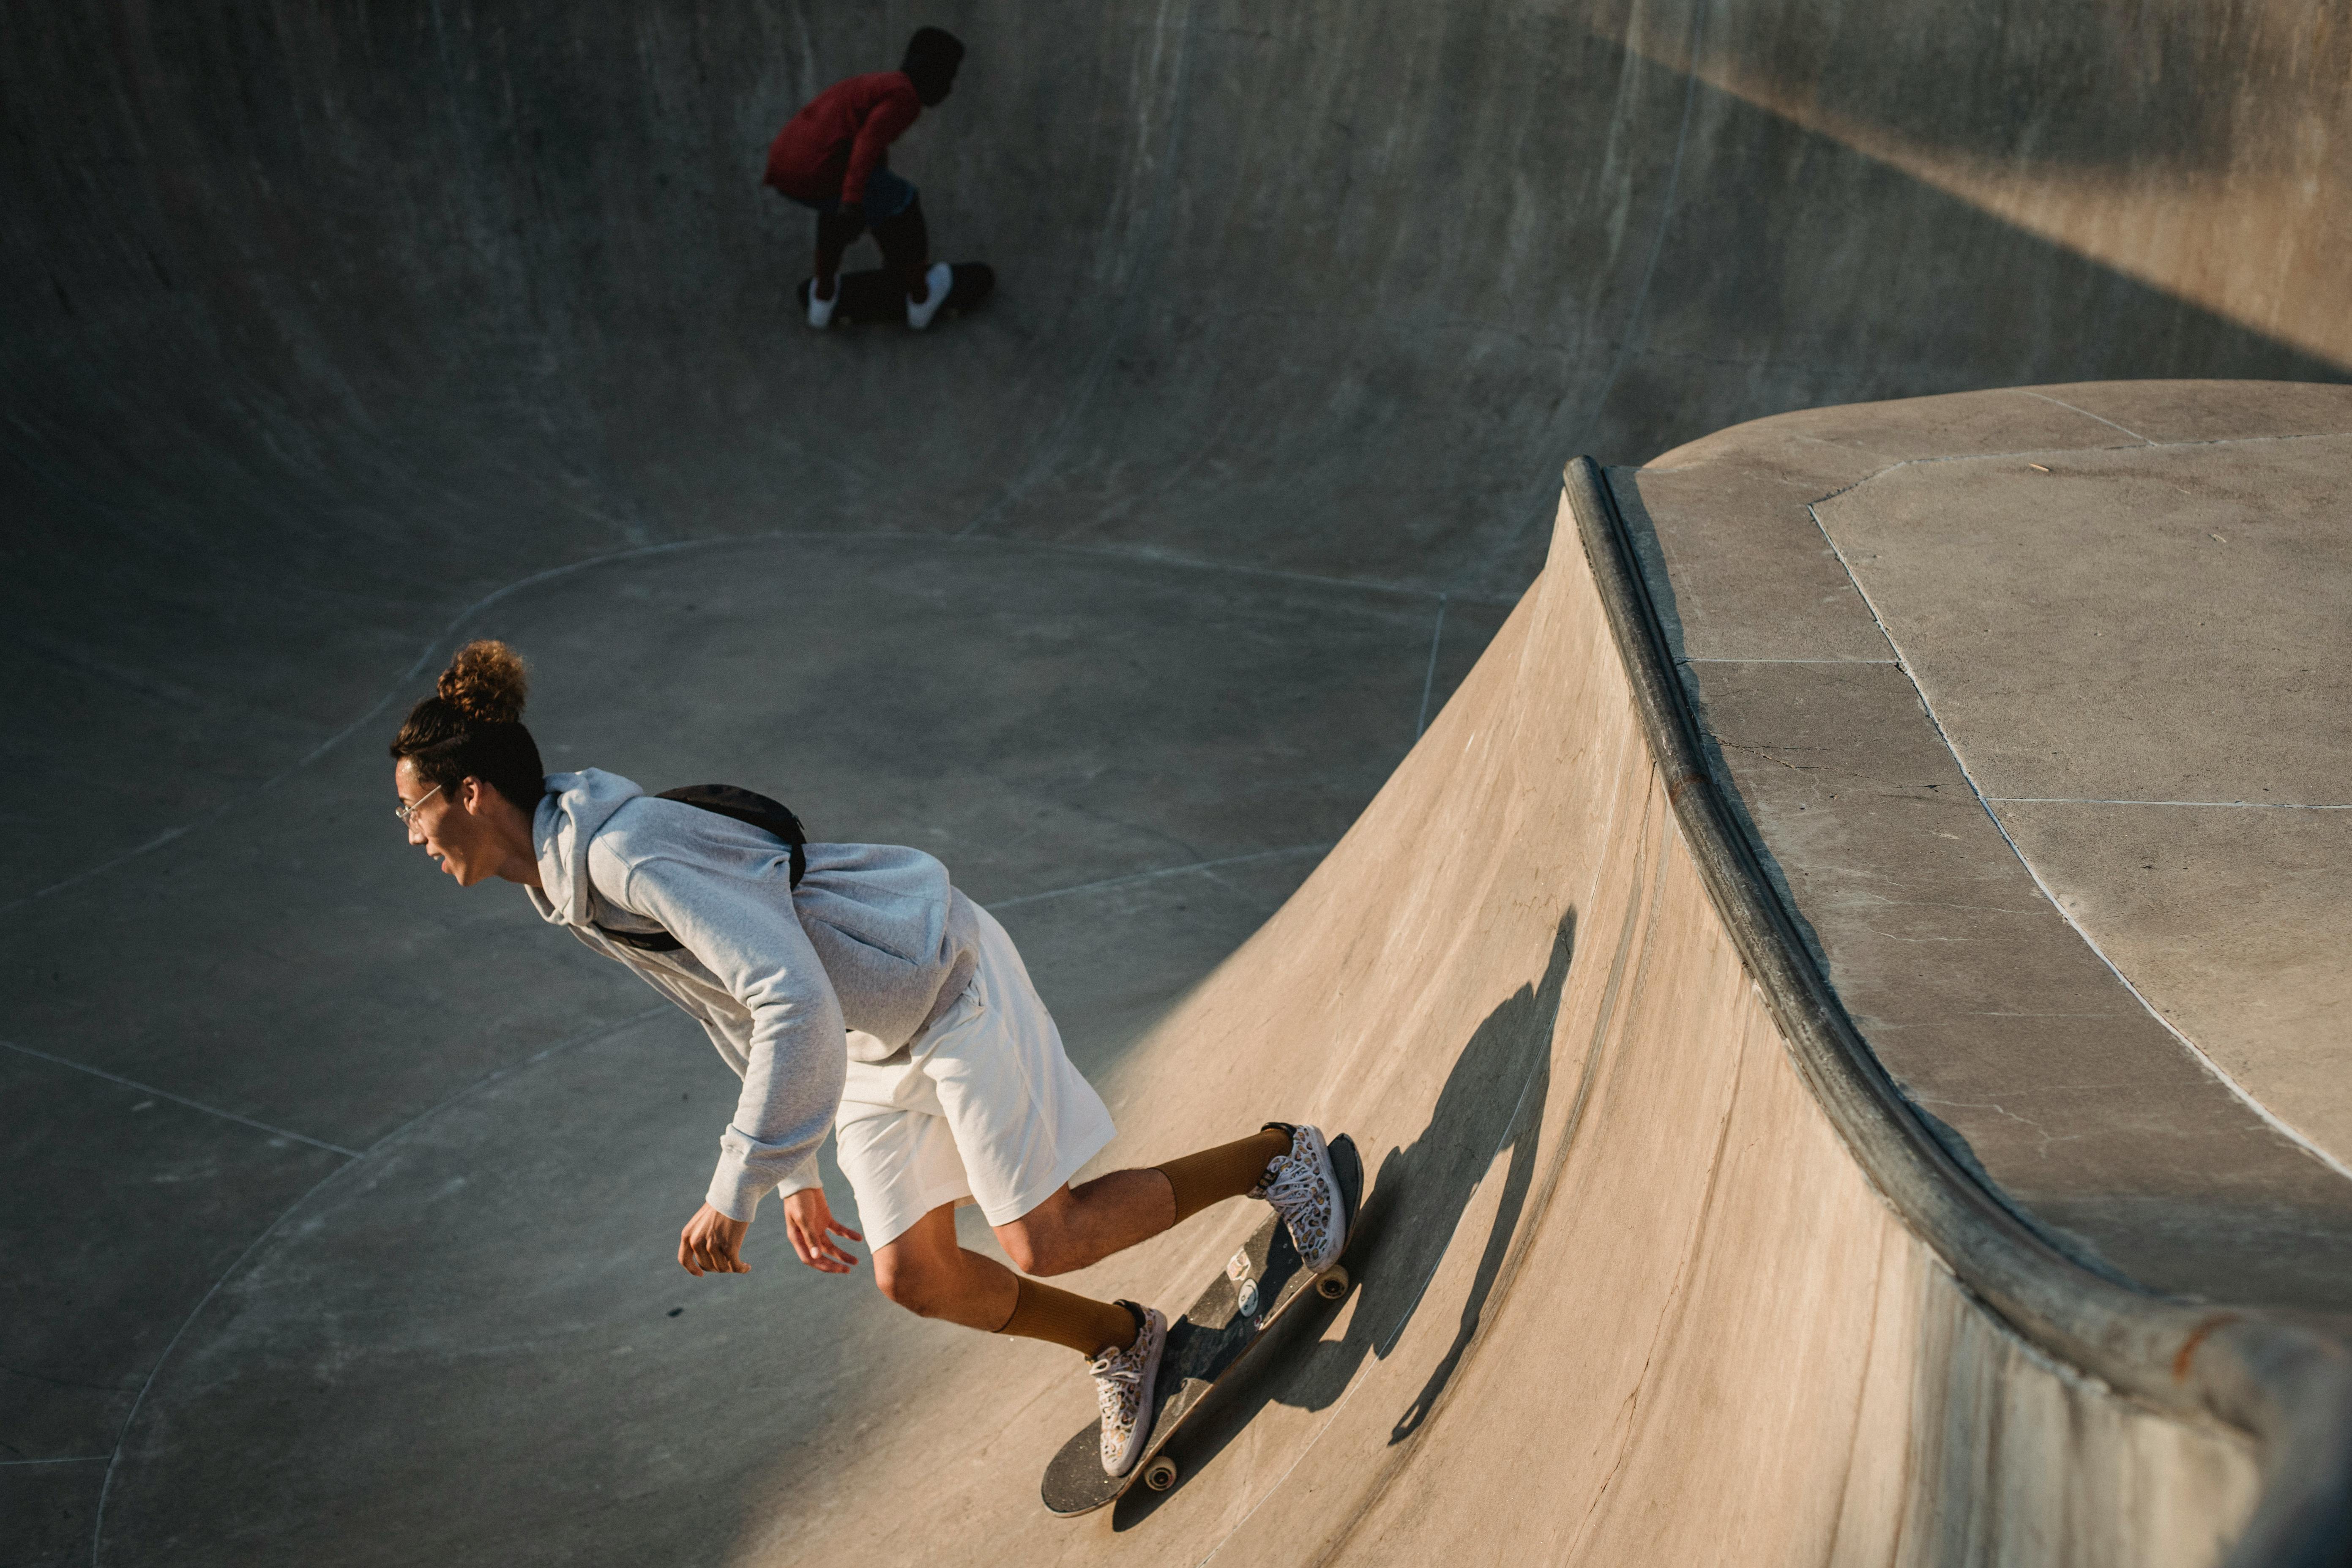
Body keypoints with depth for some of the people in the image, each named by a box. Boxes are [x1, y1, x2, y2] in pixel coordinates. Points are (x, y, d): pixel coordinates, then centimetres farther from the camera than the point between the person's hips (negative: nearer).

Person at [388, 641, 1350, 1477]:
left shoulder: (625, 854, -29)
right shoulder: (572, 887, 2)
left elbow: (797, 1003, -36)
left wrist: (735, 1191, -32)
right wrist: (794, 1174, 15)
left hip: (944, 983, -9)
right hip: (871, 1040, 9)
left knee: (1045, 1244, -3)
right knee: (915, 1279, 8)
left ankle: (1274, 1157, 17)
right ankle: (1119, 1343, 31)